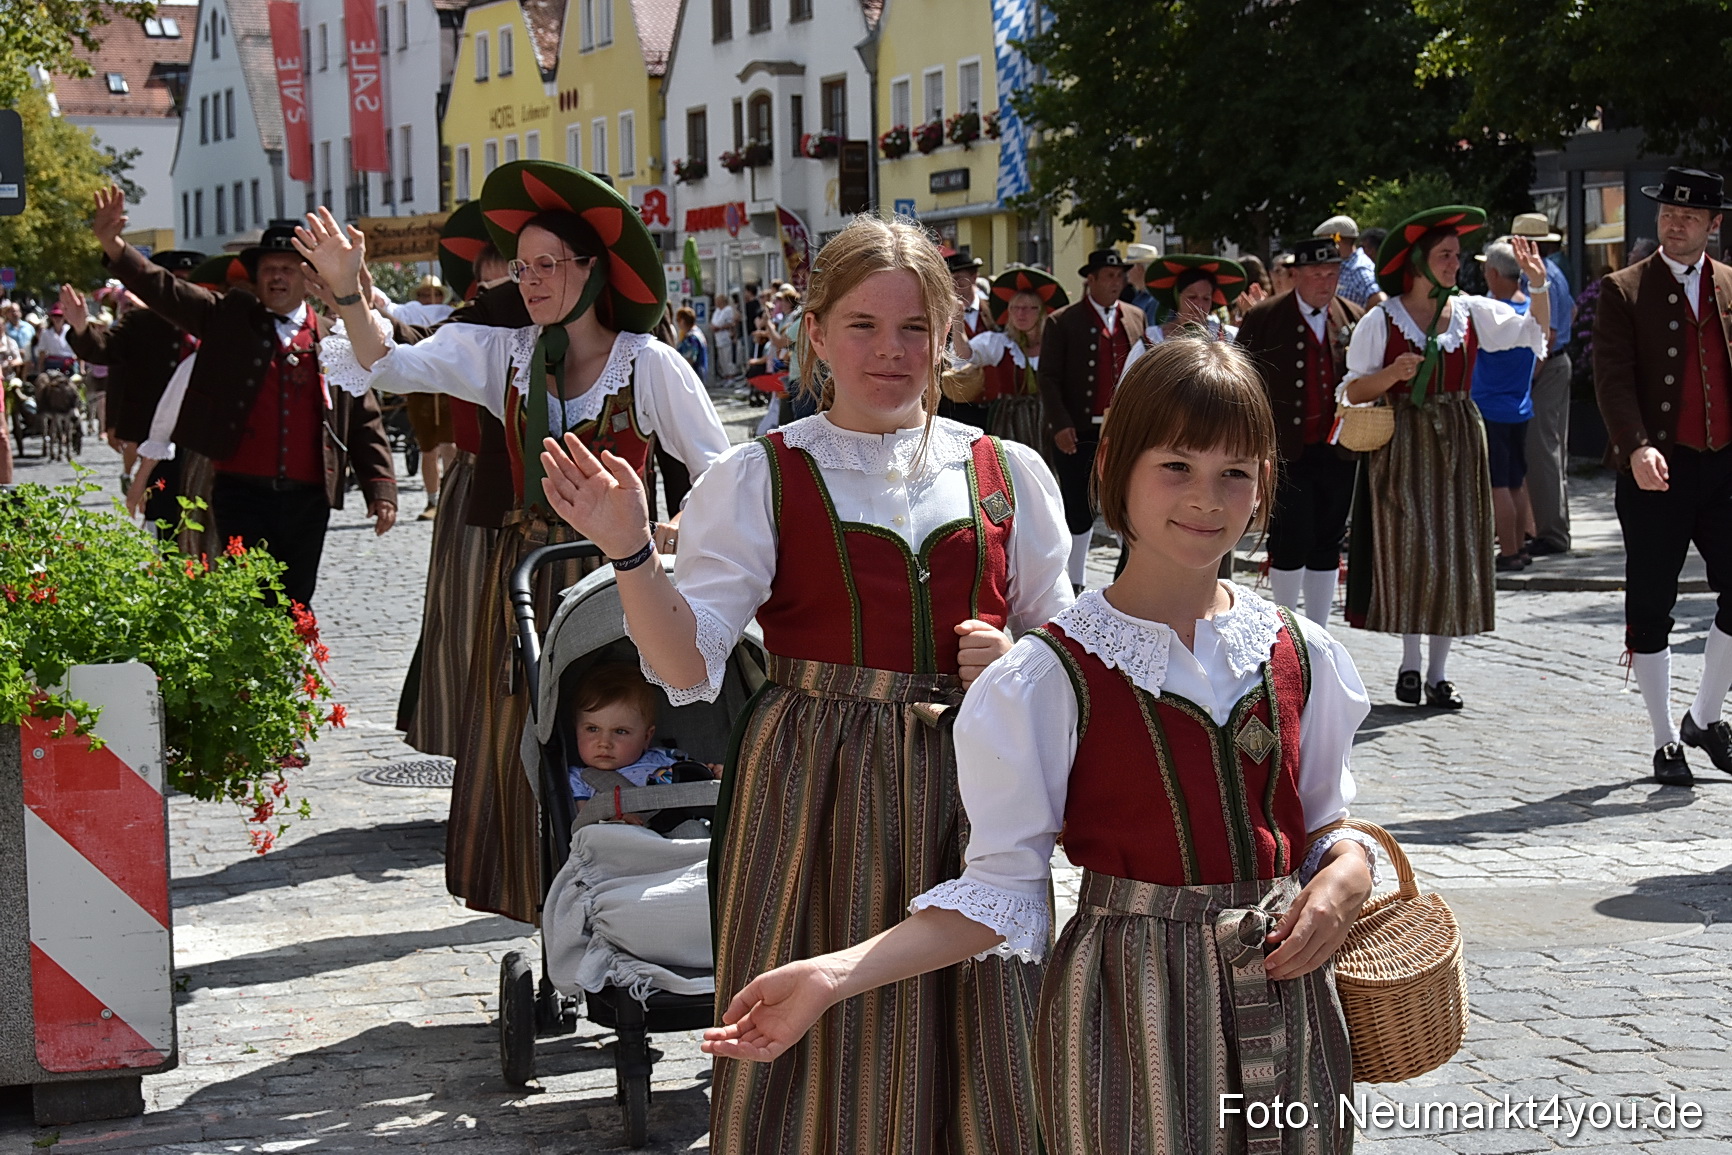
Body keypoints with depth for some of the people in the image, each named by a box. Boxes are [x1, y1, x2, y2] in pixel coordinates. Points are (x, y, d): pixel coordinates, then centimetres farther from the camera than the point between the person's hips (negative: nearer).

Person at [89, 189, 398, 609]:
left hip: (308, 500, 1)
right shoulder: (229, 318, 8)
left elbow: (365, 421, 7)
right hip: (242, 495, -1)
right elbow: (164, 290, -3)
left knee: (295, 604, 9)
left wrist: (381, 488, 0)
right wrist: (113, 246, -19)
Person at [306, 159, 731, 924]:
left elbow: (720, 473, 0)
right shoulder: (503, 355, 5)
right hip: (523, 571, 4)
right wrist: (347, 290, -20)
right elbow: (390, 366, -5)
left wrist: (677, 535, -14)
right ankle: (544, 910, 15)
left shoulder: (647, 364, -5)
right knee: (519, 748, 4)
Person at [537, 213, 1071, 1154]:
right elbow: (689, 666, -9)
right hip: (811, 798, -2)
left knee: (976, 1064, 7)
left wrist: (1017, 659, -7)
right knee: (821, 1057, 4)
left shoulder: (1008, 474, 7)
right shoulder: (760, 478, -1)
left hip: (969, 793, 2)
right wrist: (629, 550, -24)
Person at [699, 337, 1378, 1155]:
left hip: (1284, 993, 4)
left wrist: (1349, 867, -9)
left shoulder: (1304, 658, 3)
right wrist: (833, 976, -19)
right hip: (1130, 1013, -4)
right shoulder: (1048, 680, -10)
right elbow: (1001, 888, -9)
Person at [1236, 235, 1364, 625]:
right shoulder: (1264, 319, -2)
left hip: (1337, 450, 4)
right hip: (1286, 451, -4)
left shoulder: (1354, 319, 8)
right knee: (1291, 543, -4)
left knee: (1327, 545, 9)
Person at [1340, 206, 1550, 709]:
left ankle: (1439, 672, 8)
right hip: (1402, 445, -3)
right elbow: (1352, 392, -2)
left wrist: (1538, 284, -2)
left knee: (1455, 553, 2)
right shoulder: (1381, 320, -3)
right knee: (1408, 550, -6)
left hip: (1458, 442, 4)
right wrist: (1392, 374, -19)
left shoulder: (1471, 312, 6)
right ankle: (1410, 665, 7)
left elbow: (1535, 332, 13)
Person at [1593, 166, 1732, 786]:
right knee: (1651, 608, 3)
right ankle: (1666, 740, 15)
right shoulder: (1623, 291, 1)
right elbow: (1612, 379, -9)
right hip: (1657, 472, -3)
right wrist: (1637, 447, -24)